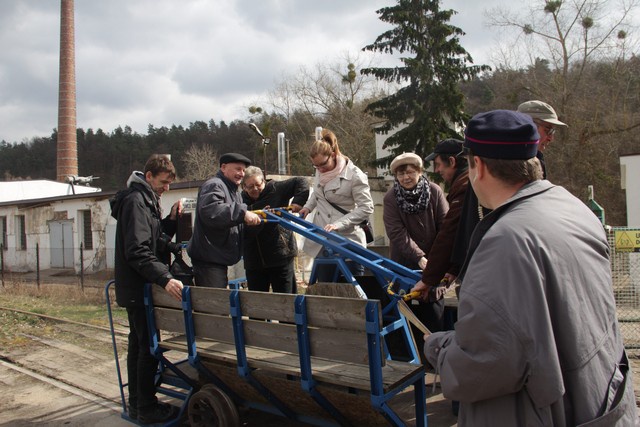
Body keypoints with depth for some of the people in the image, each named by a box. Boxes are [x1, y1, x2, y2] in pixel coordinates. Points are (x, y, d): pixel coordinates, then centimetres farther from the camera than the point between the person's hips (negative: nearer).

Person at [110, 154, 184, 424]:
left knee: (139, 343, 16)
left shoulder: (146, 200, 16)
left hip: (137, 288, 11)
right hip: (138, 287, -11)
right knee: (148, 346, -4)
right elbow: (138, 251, -26)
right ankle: (146, 408, 4)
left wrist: (171, 219, 1)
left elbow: (155, 238, 16)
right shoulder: (135, 201, -16)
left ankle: (137, 402, 26)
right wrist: (165, 278, -33)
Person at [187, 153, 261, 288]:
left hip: (219, 259, 11)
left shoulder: (234, 190, 22)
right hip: (208, 261, -11)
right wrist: (242, 213, -36)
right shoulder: (214, 186, -12)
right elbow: (210, 211, -33)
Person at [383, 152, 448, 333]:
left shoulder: (434, 191, -8)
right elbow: (398, 234, -16)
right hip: (405, 261, 0)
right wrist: (420, 258, -24)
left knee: (433, 305, 2)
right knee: (409, 304, 9)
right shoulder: (390, 198, -10)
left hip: (433, 259, 0)